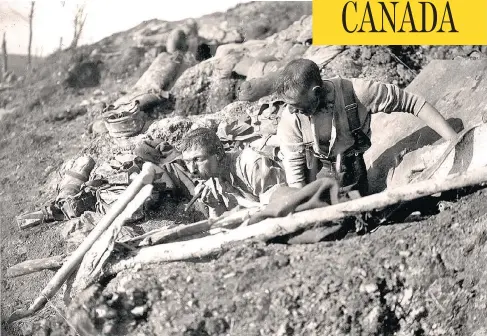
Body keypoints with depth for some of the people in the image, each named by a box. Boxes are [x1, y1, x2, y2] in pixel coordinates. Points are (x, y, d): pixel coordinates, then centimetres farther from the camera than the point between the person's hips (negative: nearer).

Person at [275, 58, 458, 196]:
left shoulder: (356, 92, -26)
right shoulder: (290, 117, -21)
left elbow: (412, 102, -20)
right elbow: (293, 163, -11)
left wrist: (453, 140, -24)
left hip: (352, 176, 0)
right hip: (314, 176, 0)